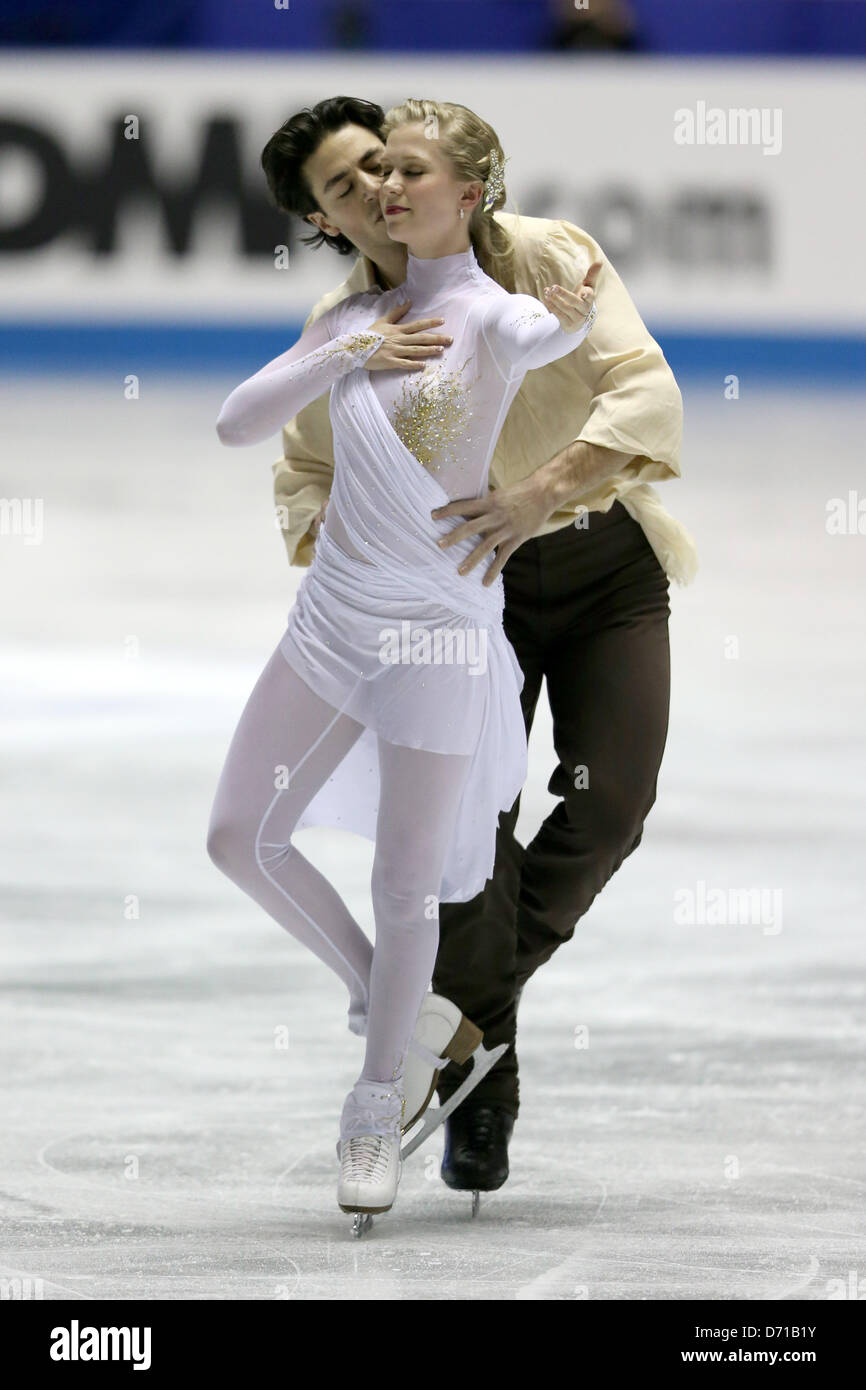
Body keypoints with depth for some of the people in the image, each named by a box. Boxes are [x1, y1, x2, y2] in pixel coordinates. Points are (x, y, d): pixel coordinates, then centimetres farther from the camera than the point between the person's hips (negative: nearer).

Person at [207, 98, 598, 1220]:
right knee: (240, 839, 3)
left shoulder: (493, 318, -7)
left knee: (406, 888, 1)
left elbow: (551, 333, -26)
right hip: (335, 617, 6)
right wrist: (344, 357, -7)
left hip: (440, 625, -6)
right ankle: (369, 985, 27)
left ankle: (377, 1107, 19)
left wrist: (575, 317, -5)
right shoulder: (355, 318, 7)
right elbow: (235, 423, 4)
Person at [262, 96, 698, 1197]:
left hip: (606, 562, -1)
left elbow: (648, 392, -30)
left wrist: (542, 490, -45)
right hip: (477, 577, 1)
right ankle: (482, 1088, 2)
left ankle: (480, 979, 11)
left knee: (607, 806, -14)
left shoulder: (546, 257, -20)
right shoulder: (344, 326, -9)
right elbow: (305, 473, 6)